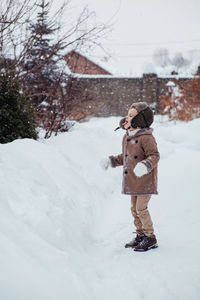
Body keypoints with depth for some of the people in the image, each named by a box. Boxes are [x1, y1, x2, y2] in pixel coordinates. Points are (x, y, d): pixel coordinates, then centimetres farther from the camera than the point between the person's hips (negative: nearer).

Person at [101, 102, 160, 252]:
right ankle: (141, 236, 26)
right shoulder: (127, 137, 11)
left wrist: (145, 165, -36)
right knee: (134, 209, 13)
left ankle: (151, 238, 4)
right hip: (133, 181, 9)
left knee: (141, 208, -8)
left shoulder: (146, 137, -16)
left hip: (145, 180, -9)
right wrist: (111, 160, 16)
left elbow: (155, 156, -21)